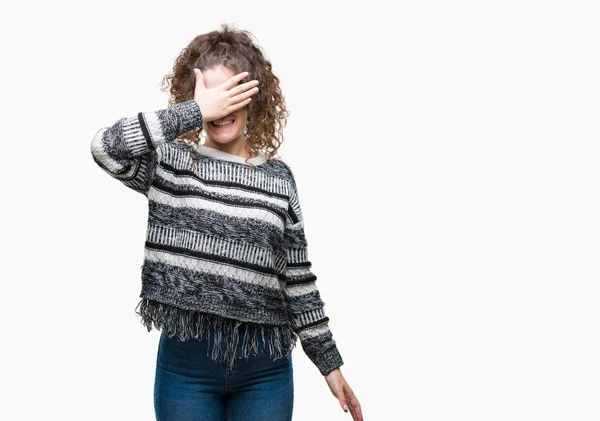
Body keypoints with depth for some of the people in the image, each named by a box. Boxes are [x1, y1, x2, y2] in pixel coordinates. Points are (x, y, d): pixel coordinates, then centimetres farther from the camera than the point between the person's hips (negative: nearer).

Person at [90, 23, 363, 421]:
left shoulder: (278, 177, 5)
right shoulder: (169, 163, 0)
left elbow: (298, 277, 8)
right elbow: (106, 146, -21)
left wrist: (329, 362, 9)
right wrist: (195, 111, -19)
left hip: (265, 364, 2)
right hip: (186, 361, -1)